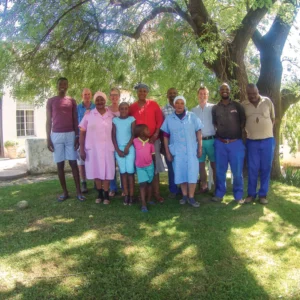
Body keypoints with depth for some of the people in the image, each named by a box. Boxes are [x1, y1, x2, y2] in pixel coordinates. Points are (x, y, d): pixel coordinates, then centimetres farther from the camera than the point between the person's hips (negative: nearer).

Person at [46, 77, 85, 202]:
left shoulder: (72, 101, 9)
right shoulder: (51, 101, 5)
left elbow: (75, 120, 8)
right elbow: (48, 121, 4)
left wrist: (77, 137, 1)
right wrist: (48, 138, -3)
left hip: (70, 135, 0)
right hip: (56, 135, 0)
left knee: (73, 163, -1)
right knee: (60, 164, 2)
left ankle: (78, 191, 1)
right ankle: (64, 192, 9)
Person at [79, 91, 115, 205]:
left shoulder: (111, 115, 3)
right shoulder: (89, 115, 1)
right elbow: (82, 132, 0)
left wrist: (116, 148, 1)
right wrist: (82, 149, -5)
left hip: (107, 148, 0)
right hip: (92, 148, 0)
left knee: (107, 171, 2)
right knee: (96, 171, 7)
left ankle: (106, 195, 14)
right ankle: (99, 194, 22)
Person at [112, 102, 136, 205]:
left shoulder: (132, 119, 2)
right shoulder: (115, 120, 5)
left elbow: (133, 135, -2)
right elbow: (113, 136, 4)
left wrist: (127, 147, -10)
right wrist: (118, 150, -4)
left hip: (130, 148, -2)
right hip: (119, 149, 2)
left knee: (130, 171, -5)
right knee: (123, 172, 2)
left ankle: (131, 195, 0)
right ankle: (126, 195, 6)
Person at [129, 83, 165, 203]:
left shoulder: (153, 104, 5)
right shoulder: (132, 107, 8)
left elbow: (160, 121, 2)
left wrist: (155, 135, -8)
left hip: (153, 140, -1)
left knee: (154, 166, 0)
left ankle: (156, 193, 5)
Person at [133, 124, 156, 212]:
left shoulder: (151, 142, -4)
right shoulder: (135, 141, -9)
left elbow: (153, 155, 3)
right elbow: (134, 153, 2)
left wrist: (154, 166, 8)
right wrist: (134, 164, 4)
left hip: (150, 166, 2)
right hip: (140, 167, -2)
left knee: (149, 183, 14)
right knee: (142, 184, -6)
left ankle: (149, 200, 29)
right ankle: (143, 204, -6)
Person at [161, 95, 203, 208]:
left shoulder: (192, 116, 2)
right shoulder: (169, 119, 4)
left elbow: (198, 132, 4)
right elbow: (165, 136, 6)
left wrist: (200, 148, 0)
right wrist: (167, 152, 2)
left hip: (191, 150, -1)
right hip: (177, 151, 1)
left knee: (192, 172, -2)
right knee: (180, 173, 7)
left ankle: (191, 197, 6)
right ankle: (184, 195, 20)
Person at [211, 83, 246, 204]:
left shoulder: (237, 106, 4)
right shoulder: (215, 108, 8)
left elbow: (243, 121, 8)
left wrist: (238, 133, 3)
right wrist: (219, 133, 3)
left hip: (236, 142, -1)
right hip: (220, 143, 2)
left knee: (237, 171, 0)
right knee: (220, 170, 7)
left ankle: (238, 195, 11)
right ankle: (219, 194, 17)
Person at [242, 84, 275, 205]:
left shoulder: (267, 101, 1)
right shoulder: (243, 105, 0)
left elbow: (273, 118, 10)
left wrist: (266, 130, 5)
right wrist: (247, 132, 3)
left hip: (267, 140, 1)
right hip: (251, 141, 0)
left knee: (266, 168, 5)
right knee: (252, 169, 4)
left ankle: (263, 194, 15)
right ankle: (251, 194, 16)